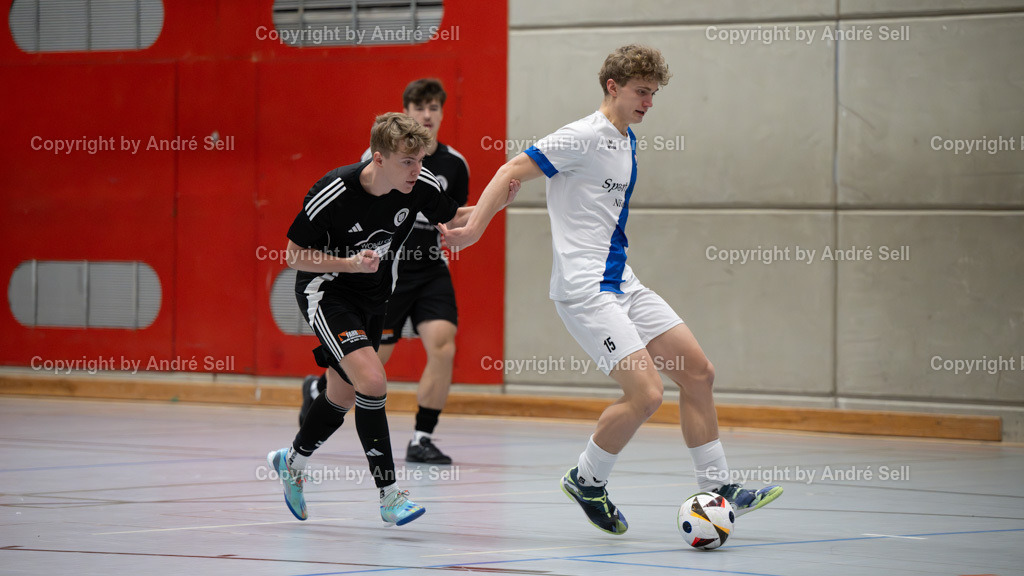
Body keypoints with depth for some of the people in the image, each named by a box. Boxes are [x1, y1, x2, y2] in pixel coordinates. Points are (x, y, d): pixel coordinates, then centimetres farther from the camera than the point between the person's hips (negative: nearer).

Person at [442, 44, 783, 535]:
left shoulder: (627, 141, 16)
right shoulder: (585, 137, -12)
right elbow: (512, 171, -12)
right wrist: (473, 229, -17)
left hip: (622, 285, 9)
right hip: (584, 289, -9)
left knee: (698, 371, 4)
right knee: (645, 393, -17)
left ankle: (716, 487, 11)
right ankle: (587, 481, 6)